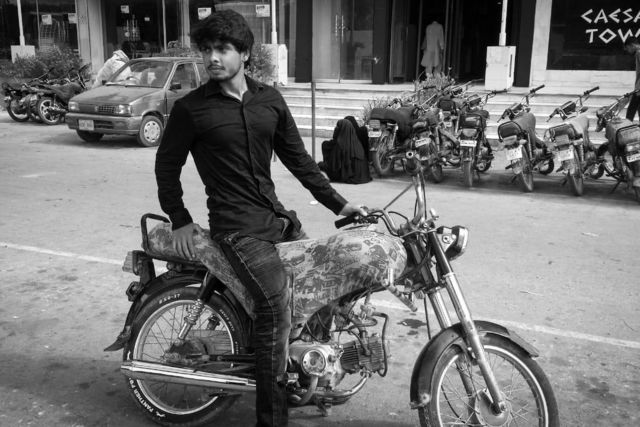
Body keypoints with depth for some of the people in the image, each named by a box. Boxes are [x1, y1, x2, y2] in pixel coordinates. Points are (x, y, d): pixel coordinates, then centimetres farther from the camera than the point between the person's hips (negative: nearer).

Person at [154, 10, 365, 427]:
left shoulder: (269, 99, 8)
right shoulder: (191, 108, -6)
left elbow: (298, 157, 12)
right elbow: (167, 165, 4)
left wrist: (338, 203, 9)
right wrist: (180, 219, 0)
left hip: (276, 214, 6)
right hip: (237, 226, -6)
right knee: (277, 306, -18)